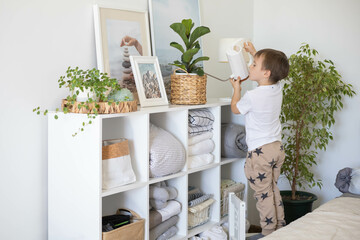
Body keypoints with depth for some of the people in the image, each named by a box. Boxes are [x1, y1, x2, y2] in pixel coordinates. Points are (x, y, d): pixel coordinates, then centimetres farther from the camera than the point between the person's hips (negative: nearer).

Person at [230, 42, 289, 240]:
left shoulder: (252, 96, -21)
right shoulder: (277, 88, -2)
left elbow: (235, 108, 1)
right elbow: (270, 68, 22)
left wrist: (237, 87, 13)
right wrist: (254, 53, 23)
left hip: (260, 151, -7)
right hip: (277, 147, 8)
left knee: (263, 194, 4)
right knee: (273, 190, 20)